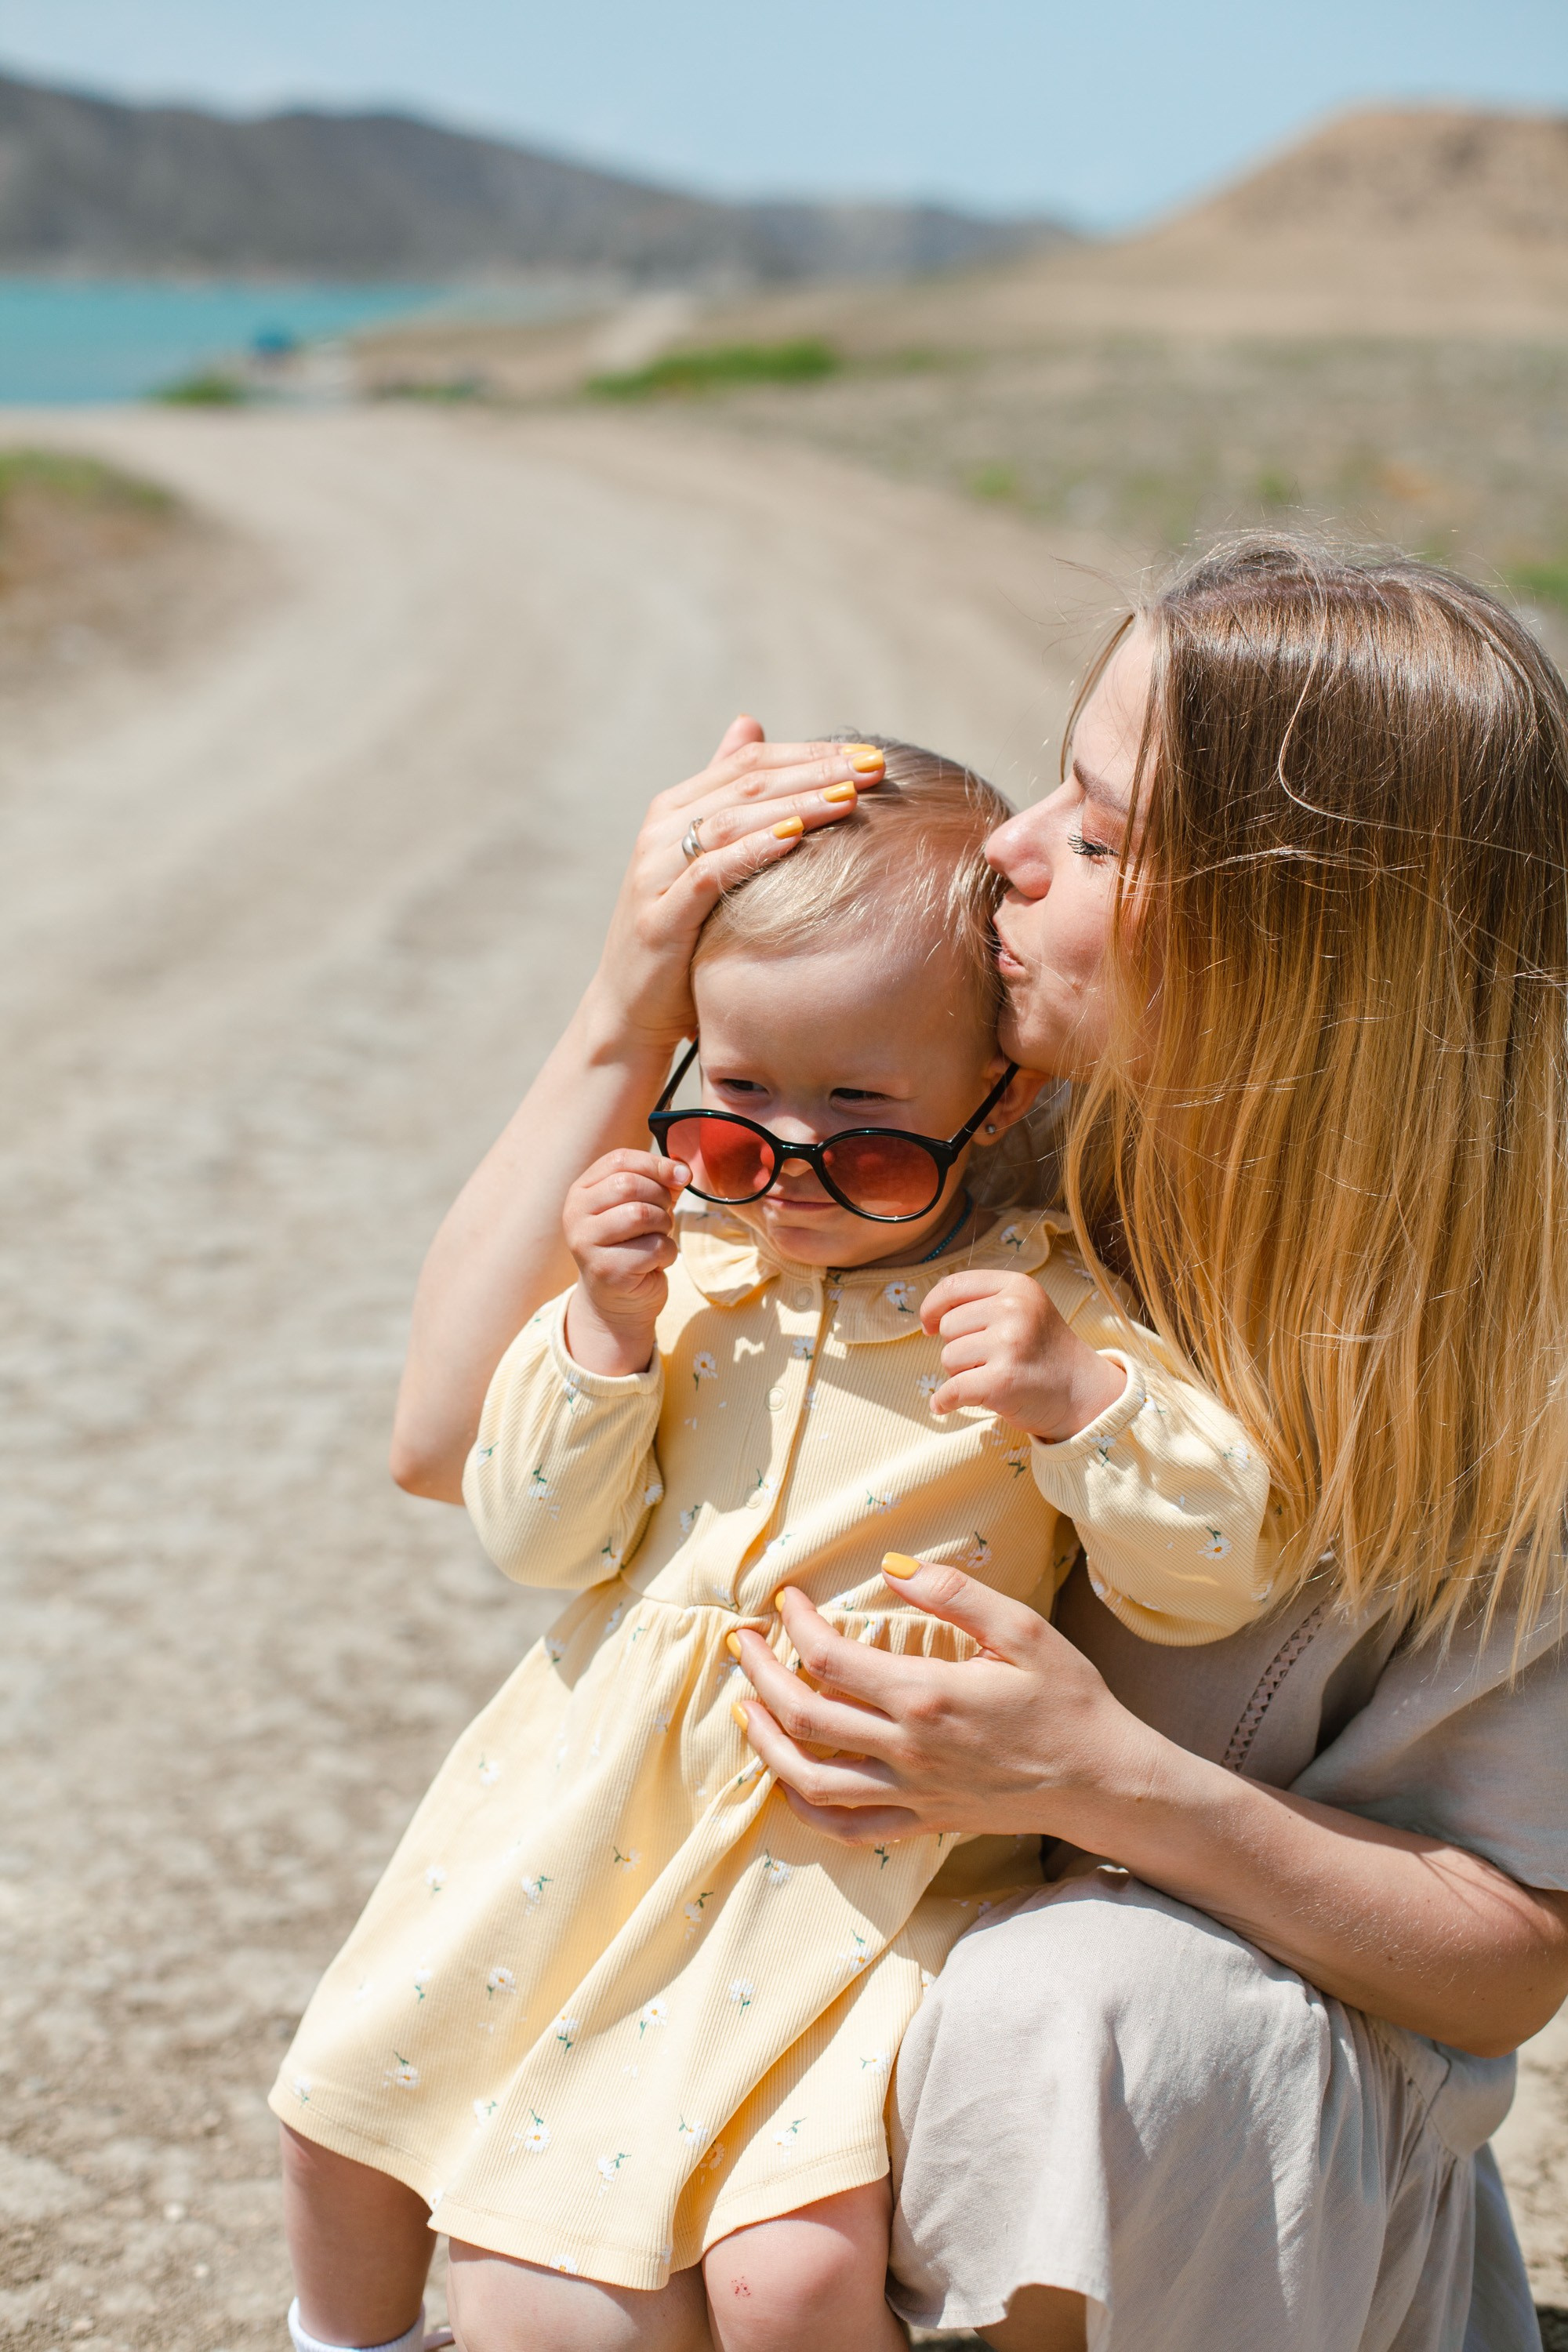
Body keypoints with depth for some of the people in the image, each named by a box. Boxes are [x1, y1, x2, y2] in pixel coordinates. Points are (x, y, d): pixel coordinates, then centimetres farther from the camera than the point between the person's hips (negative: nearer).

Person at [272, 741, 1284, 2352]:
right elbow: (540, 1540, 1)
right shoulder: (680, 1262, 2)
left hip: (850, 1864, -4)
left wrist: (1079, 1401, -29)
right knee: (351, 2092, 16)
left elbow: (1212, 1579, -13)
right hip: (593, 1812, 5)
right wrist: (606, 1329, -14)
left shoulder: (1046, 1311, -9)